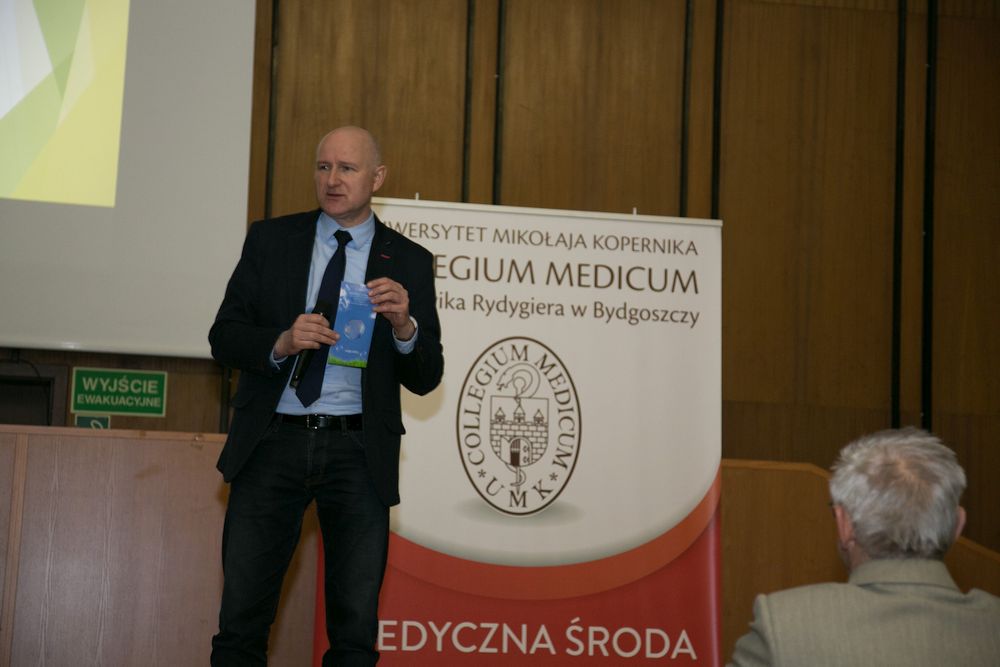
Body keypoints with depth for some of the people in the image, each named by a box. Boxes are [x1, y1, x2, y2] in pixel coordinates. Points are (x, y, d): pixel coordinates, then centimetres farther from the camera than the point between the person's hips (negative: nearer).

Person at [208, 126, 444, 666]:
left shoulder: (409, 262, 6)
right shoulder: (269, 240, 9)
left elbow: (425, 379, 4)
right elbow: (223, 337, 6)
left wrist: (404, 326, -17)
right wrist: (281, 343, -14)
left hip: (358, 453, 0)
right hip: (272, 443, 0)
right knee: (241, 621, 1)